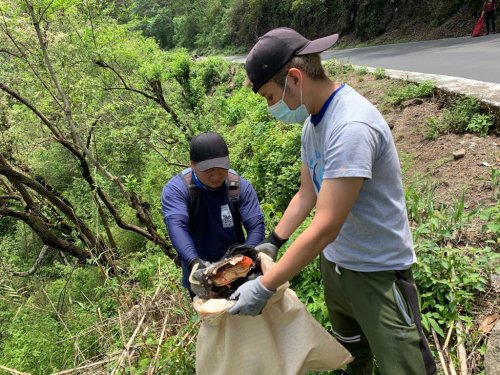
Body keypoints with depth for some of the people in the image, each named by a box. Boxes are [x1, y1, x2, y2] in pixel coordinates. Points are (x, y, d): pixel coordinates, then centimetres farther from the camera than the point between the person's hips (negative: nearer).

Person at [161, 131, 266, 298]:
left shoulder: (240, 186, -10)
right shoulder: (175, 189, -17)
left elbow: (256, 226, -15)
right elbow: (177, 227, -31)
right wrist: (194, 261, -48)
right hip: (198, 272, -1)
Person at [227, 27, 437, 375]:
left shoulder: (351, 126, -30)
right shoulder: (313, 120, -1)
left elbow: (325, 228, -32)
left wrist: (264, 287, -26)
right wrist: (271, 244, 4)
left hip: (378, 267, -8)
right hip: (334, 258, 8)